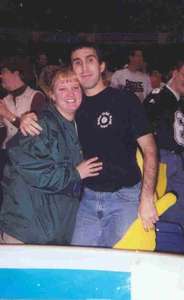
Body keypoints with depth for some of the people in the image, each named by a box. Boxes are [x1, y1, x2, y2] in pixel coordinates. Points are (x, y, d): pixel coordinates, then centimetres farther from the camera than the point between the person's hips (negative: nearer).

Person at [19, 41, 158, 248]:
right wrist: (26, 121, -4)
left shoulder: (125, 100, -5)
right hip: (89, 197, 4)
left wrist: (147, 198, -17)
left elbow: (149, 149, -7)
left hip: (125, 197, -4)